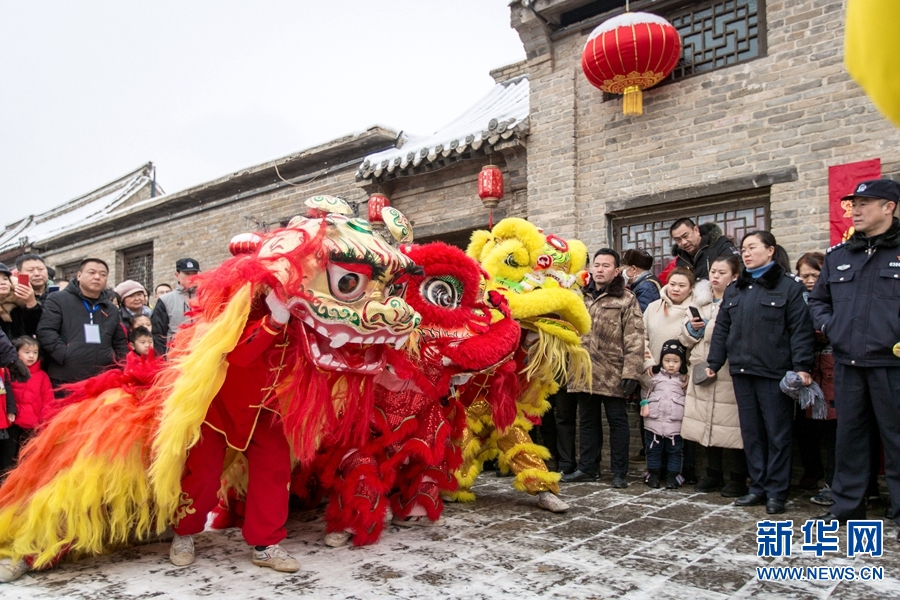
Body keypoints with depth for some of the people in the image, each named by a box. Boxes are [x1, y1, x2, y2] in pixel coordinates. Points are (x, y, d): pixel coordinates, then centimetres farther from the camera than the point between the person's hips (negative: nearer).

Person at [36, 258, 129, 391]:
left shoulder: (112, 310, 19)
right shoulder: (58, 300, 4)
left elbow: (120, 344, 23)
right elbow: (45, 332, -6)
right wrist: (67, 356, -15)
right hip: (64, 381, -4)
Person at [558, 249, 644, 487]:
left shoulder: (626, 300, -2)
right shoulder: (581, 297, 14)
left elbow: (634, 339, -8)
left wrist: (631, 371, -16)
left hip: (612, 373, -5)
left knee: (617, 421, 4)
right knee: (587, 421, 12)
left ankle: (619, 472, 14)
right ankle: (586, 468, 23)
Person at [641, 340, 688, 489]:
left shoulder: (684, 379, 4)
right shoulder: (655, 376, 7)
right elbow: (647, 392, 14)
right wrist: (644, 404, 3)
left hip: (675, 422, -1)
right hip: (654, 420, 1)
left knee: (674, 450, 5)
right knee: (653, 449, 8)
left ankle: (672, 476, 15)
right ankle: (653, 475, 18)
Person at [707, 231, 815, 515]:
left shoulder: (789, 285, -2)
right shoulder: (734, 289, 15)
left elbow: (800, 329, -8)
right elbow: (722, 329, 15)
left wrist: (802, 367, -15)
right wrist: (713, 363, 9)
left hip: (775, 372, -5)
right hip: (742, 372, 6)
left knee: (777, 434, 3)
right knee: (751, 433, 10)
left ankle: (776, 491, 13)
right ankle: (758, 486, 20)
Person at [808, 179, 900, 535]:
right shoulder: (838, 255, 12)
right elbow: (818, 299, 23)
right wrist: (828, 326, 6)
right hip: (847, 363, 5)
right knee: (849, 435, 13)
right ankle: (847, 505, 25)